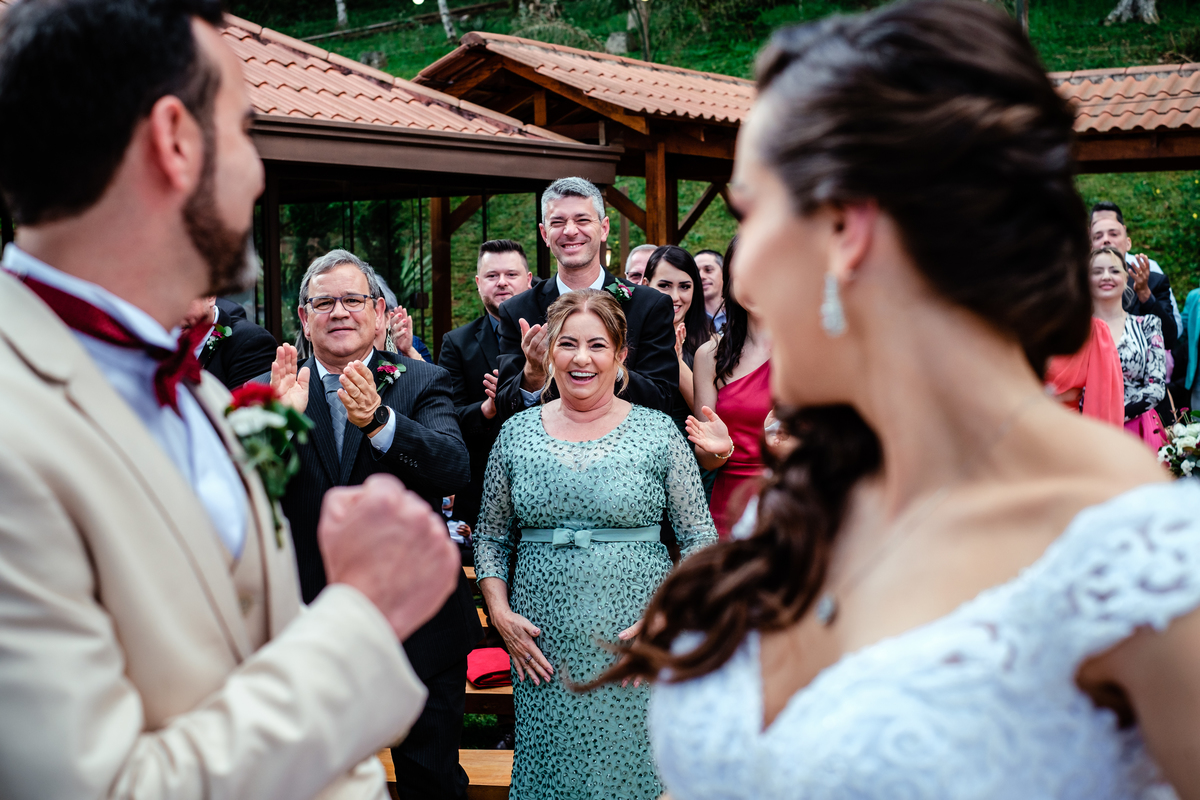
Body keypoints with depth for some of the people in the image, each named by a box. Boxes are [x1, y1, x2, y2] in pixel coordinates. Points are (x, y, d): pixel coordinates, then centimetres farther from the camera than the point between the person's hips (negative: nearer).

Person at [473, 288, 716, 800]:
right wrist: (500, 613, -1)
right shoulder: (517, 433, 6)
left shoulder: (658, 432, -1)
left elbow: (700, 540, 1)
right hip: (542, 646, 2)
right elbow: (490, 536, 12)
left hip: (637, 644, -2)